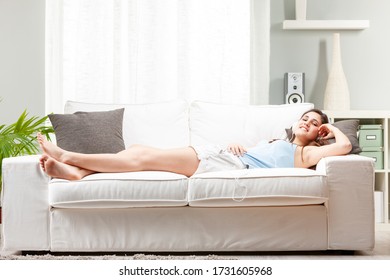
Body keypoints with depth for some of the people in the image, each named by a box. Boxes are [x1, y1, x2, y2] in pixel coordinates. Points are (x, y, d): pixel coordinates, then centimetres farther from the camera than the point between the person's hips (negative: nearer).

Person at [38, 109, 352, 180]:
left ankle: (68, 157, -12)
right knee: (138, 148, -7)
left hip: (231, 168, -8)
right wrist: (234, 145, 9)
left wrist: (331, 127, 19)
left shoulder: (304, 153, 13)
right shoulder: (273, 140, 35)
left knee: (145, 157, -15)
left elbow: (345, 145, 0)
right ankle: (75, 171, -14)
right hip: (217, 157, 8)